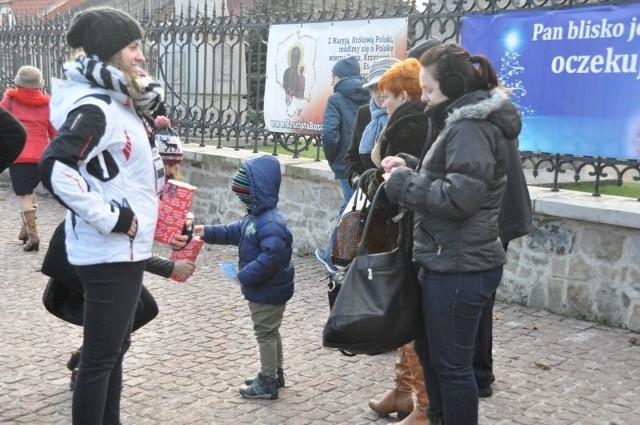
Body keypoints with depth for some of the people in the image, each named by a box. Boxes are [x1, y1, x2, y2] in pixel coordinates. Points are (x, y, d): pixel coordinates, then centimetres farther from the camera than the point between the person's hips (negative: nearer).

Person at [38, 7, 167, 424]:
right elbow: (54, 169, -30)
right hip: (109, 252, -10)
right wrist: (108, 218, -24)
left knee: (116, 347, 19)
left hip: (125, 248, 10)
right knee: (100, 355, 0)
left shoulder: (118, 103, 12)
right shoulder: (94, 108, -18)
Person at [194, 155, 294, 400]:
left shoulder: (270, 223, -28)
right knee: (270, 332, 21)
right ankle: (274, 374, 35)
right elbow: (236, 232, 20)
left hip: (268, 291, -10)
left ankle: (267, 384, 11)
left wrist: (245, 276, -27)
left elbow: (271, 257, -35)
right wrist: (209, 232, 13)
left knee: (265, 333, 0)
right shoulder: (256, 217, 7)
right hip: (264, 288, 10)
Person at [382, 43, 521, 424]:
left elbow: (459, 196, -27)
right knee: (429, 350, 23)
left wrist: (403, 183, -16)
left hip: (460, 268, -11)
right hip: (449, 262, 11)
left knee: (452, 364, 3)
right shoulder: (465, 122, 14)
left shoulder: (471, 128, -19)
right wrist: (411, 168, 6)